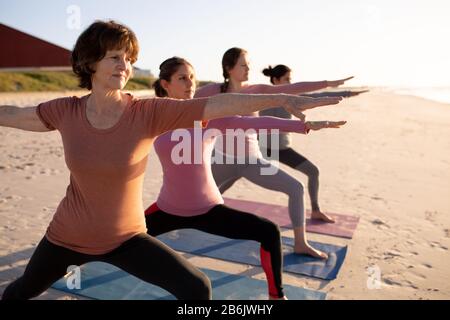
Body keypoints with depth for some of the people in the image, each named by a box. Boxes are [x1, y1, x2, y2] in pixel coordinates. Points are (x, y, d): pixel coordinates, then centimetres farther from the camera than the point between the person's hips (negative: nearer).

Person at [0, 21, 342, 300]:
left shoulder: (149, 112, -20)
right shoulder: (66, 111, -13)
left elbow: (219, 105, -27)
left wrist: (283, 99, -31)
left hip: (127, 238, -2)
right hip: (68, 236, 3)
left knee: (196, 287, -11)